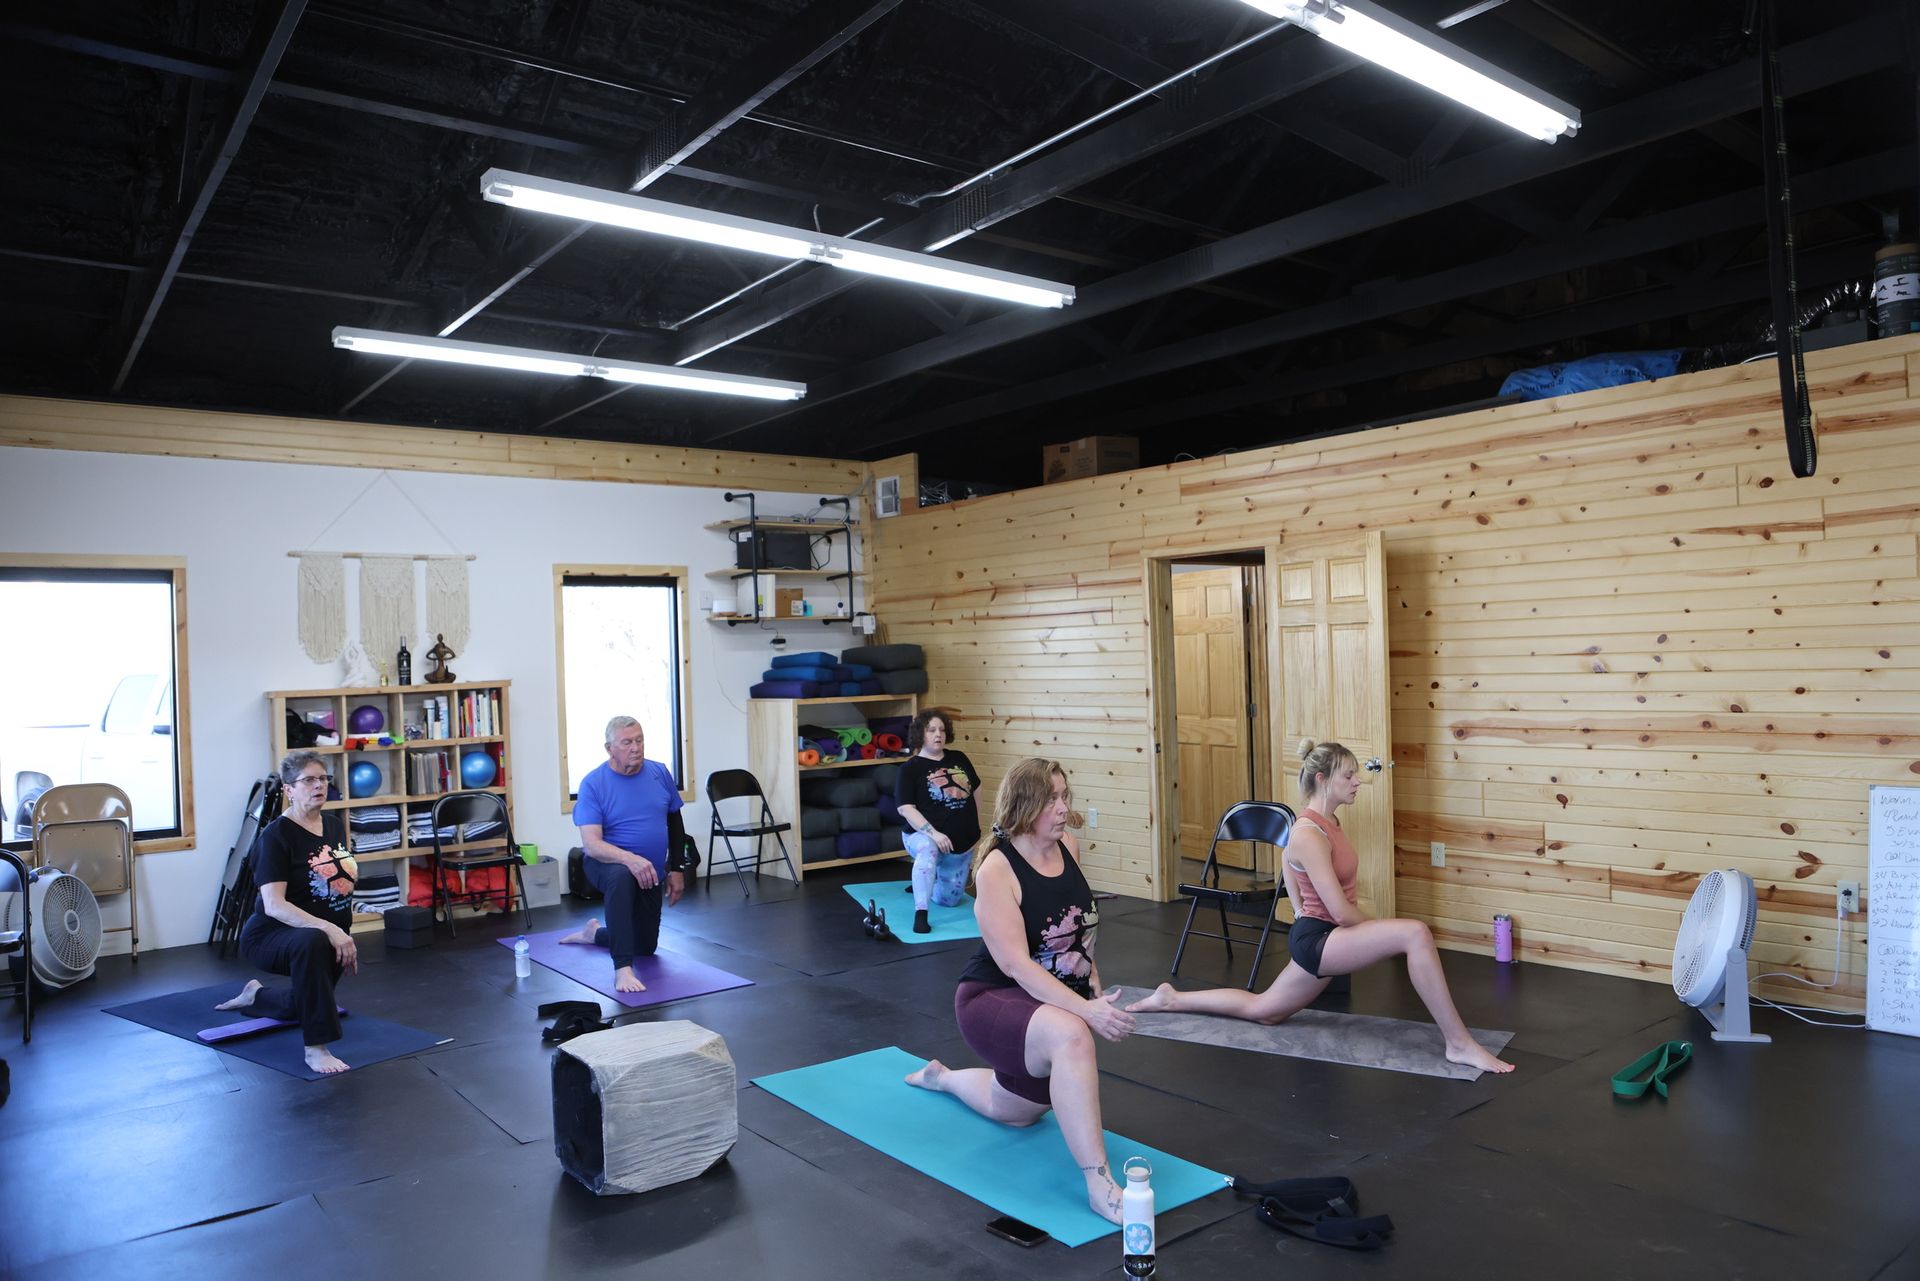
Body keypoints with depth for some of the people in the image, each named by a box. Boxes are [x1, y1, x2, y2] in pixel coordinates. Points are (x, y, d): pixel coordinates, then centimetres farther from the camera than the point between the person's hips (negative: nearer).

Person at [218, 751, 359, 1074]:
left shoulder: (335, 824, 0)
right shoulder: (276, 835, -20)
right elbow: (273, 905, -29)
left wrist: (344, 938, 11)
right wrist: (327, 928, -41)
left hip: (329, 938, 7)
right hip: (270, 936, -7)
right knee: (312, 942, -42)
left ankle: (256, 995, 52)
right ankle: (315, 1048, -33)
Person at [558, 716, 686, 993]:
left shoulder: (660, 773, -5)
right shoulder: (593, 783, -19)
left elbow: (675, 824, 7)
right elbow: (591, 844, -26)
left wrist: (676, 869, 4)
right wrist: (630, 859, -42)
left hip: (649, 872, 5)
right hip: (608, 864, -5)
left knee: (645, 947, 15)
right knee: (622, 876, -42)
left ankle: (594, 932, 44)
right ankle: (622, 969, -41)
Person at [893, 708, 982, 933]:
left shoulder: (959, 759, 4)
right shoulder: (910, 768, -9)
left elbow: (975, 793, 14)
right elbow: (906, 808, -17)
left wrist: (976, 831, 12)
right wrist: (933, 833, -29)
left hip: (962, 843, 5)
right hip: (924, 836, -5)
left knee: (949, 899, 11)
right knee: (928, 850, -42)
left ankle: (921, 884, 42)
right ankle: (920, 914, -37)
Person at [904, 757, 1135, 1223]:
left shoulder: (1069, 848, -5)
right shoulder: (996, 869, -24)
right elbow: (1015, 963, -30)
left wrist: (1096, 987, 6)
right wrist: (1085, 1010, -38)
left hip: (1055, 1002, 7)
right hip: (994, 999, -7)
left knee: (1013, 1111, 27)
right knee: (1070, 1036, -39)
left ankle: (942, 1078, 54)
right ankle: (1100, 1185, -33)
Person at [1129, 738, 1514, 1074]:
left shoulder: (1328, 823, 6)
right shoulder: (1310, 835, -23)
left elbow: (1287, 863, 25)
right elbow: (1342, 912, -23)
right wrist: (1383, 931, -6)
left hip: (1322, 935, 10)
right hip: (1317, 939, -10)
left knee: (1263, 1010, 22)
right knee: (1415, 934, -27)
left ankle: (1172, 999, 33)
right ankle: (1459, 1043, -20)